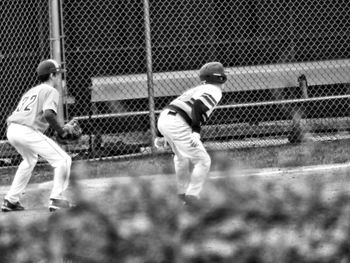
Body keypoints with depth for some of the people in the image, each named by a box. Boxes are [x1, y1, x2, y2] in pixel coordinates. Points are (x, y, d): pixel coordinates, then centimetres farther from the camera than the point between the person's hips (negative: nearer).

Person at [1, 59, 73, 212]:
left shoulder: (31, 91, 27)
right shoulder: (50, 91, 3)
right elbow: (48, 114, -16)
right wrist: (61, 131, -5)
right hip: (28, 131, -9)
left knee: (30, 159, 35)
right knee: (63, 160, -3)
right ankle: (56, 199, -11)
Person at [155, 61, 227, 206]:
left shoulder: (194, 90, 30)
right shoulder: (214, 91, 6)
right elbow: (198, 105, -16)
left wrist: (160, 135, 31)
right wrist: (196, 131, -21)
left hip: (162, 120, 8)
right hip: (178, 125, -8)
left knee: (181, 156, 32)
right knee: (203, 161, 4)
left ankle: (183, 192, 41)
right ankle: (192, 196, 3)